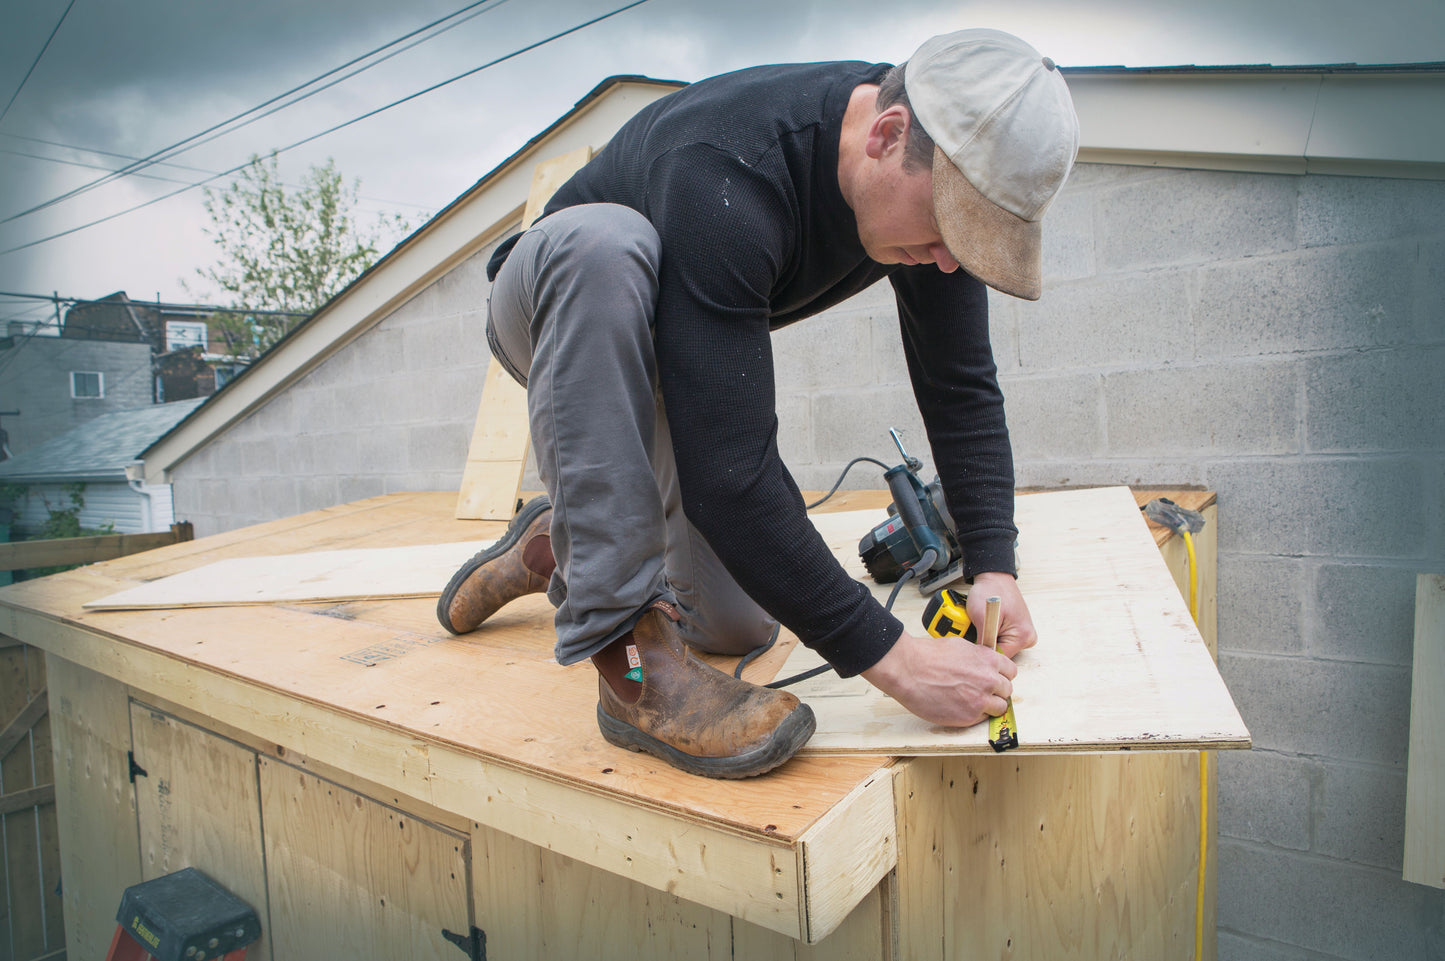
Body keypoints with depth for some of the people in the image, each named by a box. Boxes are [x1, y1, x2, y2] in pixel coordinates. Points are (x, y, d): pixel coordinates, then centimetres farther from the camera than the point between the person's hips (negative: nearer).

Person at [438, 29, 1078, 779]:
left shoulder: (933, 181, -17)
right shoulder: (723, 174, -40)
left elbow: (962, 386, -10)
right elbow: (727, 473, -44)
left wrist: (992, 565, -21)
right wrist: (890, 658, -39)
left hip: (669, 363, 5)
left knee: (737, 626, -5)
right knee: (602, 239, -42)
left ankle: (558, 542, 22)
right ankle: (631, 655, -35)